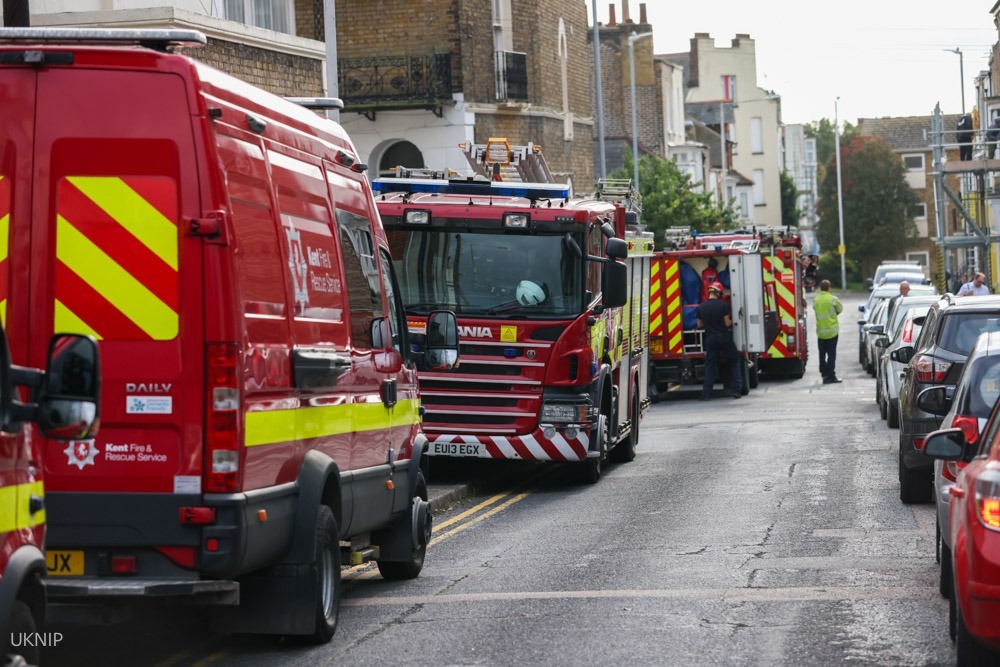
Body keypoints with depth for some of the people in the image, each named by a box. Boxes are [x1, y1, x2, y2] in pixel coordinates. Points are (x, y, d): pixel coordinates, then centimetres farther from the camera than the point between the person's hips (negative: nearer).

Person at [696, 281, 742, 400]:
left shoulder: (701, 307, -1)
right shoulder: (723, 305, -10)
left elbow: (700, 325, 7)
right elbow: (727, 323, -8)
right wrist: (731, 320, 14)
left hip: (710, 339, 2)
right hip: (724, 337, -2)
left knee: (709, 365, 8)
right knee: (735, 362, 12)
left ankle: (706, 394, 1)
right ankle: (736, 390, 4)